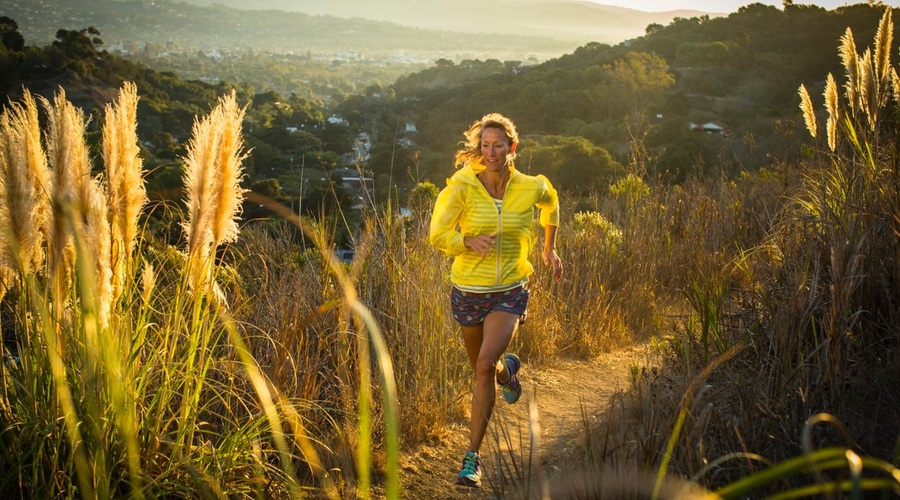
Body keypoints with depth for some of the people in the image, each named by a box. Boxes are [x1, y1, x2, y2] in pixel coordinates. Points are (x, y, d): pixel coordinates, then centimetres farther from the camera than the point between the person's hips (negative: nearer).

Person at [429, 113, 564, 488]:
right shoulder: (461, 188, -13)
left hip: (510, 292, -1)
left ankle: (472, 457, -10)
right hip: (468, 291, 1)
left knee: (485, 364, -21)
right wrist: (469, 242, -27)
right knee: (481, 367, 18)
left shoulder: (532, 188, -6)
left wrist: (550, 248, 25)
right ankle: (508, 369, 59)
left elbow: (551, 203, 18)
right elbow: (437, 235, -8)